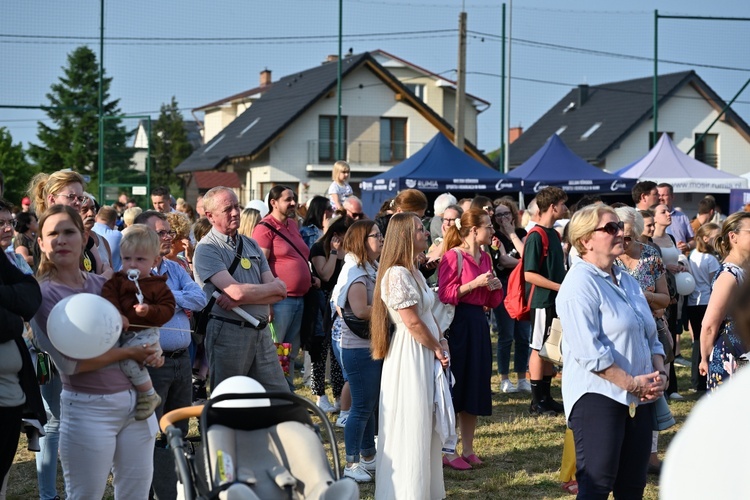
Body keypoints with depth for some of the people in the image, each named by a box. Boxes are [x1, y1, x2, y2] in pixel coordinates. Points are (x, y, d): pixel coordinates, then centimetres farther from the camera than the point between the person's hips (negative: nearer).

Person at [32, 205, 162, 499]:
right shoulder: (43, 295, -9)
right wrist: (129, 352, -15)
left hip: (138, 399, 6)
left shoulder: (103, 284, 8)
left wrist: (152, 354, -5)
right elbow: (70, 362, -18)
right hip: (89, 408, -6)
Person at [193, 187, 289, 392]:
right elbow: (237, 291, -19)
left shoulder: (251, 245, 14)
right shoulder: (207, 249, -7)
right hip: (228, 332, -6)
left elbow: (279, 293, 5)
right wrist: (274, 287, -2)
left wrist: (238, 300, -12)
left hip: (261, 331, 6)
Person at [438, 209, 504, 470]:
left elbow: (492, 302, 21)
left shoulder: (485, 257, 14)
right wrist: (474, 284, -19)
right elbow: (445, 294, -16)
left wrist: (496, 287, 1)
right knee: (455, 388, -3)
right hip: (457, 324, -8)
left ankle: (468, 449, 19)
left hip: (479, 324, 8)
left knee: (476, 389, 10)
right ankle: (448, 451, 6)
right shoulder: (453, 256, -9)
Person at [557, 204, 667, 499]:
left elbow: (650, 336, 21)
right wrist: (632, 383, -19)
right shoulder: (580, 284, -12)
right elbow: (588, 350, -20)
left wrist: (659, 373, 2)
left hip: (638, 398, 9)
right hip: (598, 395, -8)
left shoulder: (627, 281, 16)